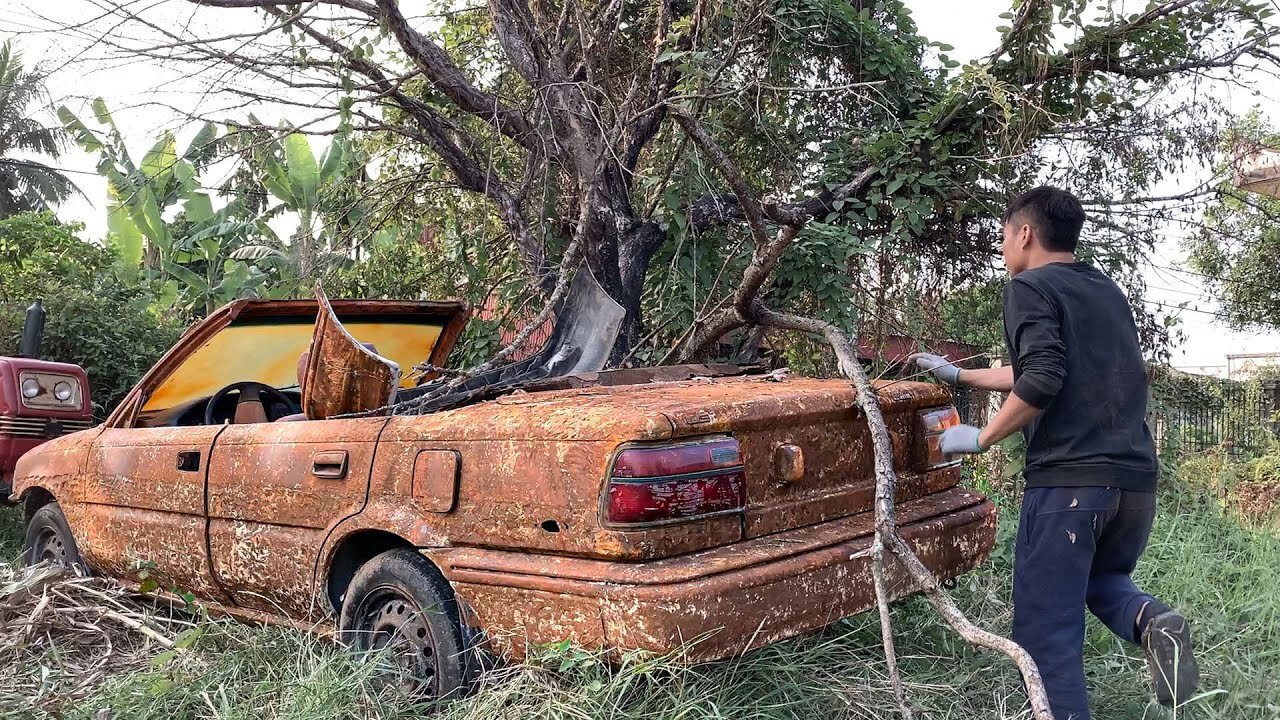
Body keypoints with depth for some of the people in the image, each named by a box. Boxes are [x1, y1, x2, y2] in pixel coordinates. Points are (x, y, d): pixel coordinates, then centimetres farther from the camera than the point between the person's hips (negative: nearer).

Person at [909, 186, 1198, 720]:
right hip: (1135, 477, 7)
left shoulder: (1029, 287, -2)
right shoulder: (1108, 292, 21)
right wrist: (960, 376, 37)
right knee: (1104, 580, 27)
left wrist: (981, 438, -4)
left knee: (1047, 628, 1)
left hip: (1069, 478, -7)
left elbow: (1041, 382, -17)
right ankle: (1151, 621, -2)